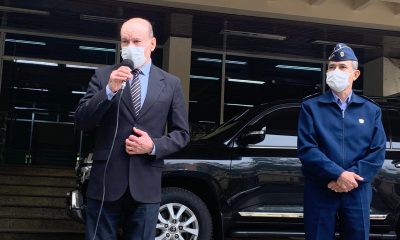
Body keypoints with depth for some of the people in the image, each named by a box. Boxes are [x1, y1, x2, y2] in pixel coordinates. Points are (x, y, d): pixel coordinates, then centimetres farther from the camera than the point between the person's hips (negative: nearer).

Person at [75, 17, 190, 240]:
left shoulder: (171, 83, 6)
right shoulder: (103, 76, 4)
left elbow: (182, 133, 8)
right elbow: (81, 121, -5)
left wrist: (154, 146, -10)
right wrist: (109, 90, -18)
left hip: (146, 184, 1)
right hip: (106, 181, 0)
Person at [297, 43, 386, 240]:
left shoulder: (371, 110, 8)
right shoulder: (311, 107, 1)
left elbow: (378, 151, 1)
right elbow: (306, 149, -9)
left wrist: (352, 176, -14)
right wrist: (338, 175, -18)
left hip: (357, 192, 2)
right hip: (319, 192, -2)